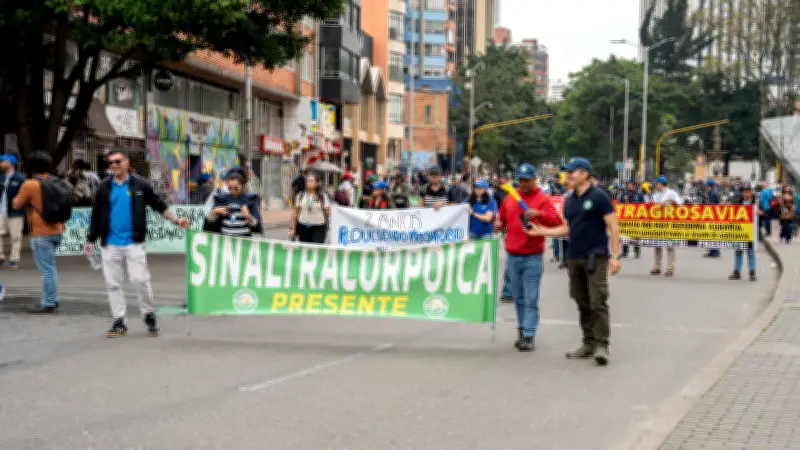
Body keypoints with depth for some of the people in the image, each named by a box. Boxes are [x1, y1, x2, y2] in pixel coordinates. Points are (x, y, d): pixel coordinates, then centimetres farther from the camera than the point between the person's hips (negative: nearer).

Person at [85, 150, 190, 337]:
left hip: (134, 243, -3)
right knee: (113, 283, 4)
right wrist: (90, 240, 10)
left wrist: (176, 220, -1)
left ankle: (149, 316, 10)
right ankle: (119, 322, 12)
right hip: (110, 244, 3)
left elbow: (159, 205, 9)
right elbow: (96, 215, 13)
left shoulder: (140, 185, 2)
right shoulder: (104, 188, 8)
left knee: (140, 280, -7)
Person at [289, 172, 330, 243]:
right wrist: (293, 228, 6)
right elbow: (295, 213, 7)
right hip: (303, 227, 2)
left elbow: (327, 212, 5)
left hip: (318, 227, -2)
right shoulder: (300, 196, 6)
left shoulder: (323, 196, 1)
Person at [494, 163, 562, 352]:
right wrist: (499, 224, 3)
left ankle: (529, 336, -5)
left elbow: (556, 221, -9)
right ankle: (522, 331, 19)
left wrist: (539, 214, -24)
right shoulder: (510, 199, 13)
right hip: (513, 257, 4)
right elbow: (502, 218, 26)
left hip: (533, 257, -4)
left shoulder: (542, 200, 0)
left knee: (531, 300, -6)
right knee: (519, 298, 10)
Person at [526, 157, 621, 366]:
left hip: (596, 257, -7)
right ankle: (588, 344, 16)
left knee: (598, 302, -11)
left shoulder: (598, 196, -6)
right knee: (582, 303, 9)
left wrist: (615, 256, -13)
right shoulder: (569, 200, 14)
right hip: (574, 258, 7)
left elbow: (613, 226, -7)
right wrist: (540, 231, 11)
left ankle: (601, 345, -11)